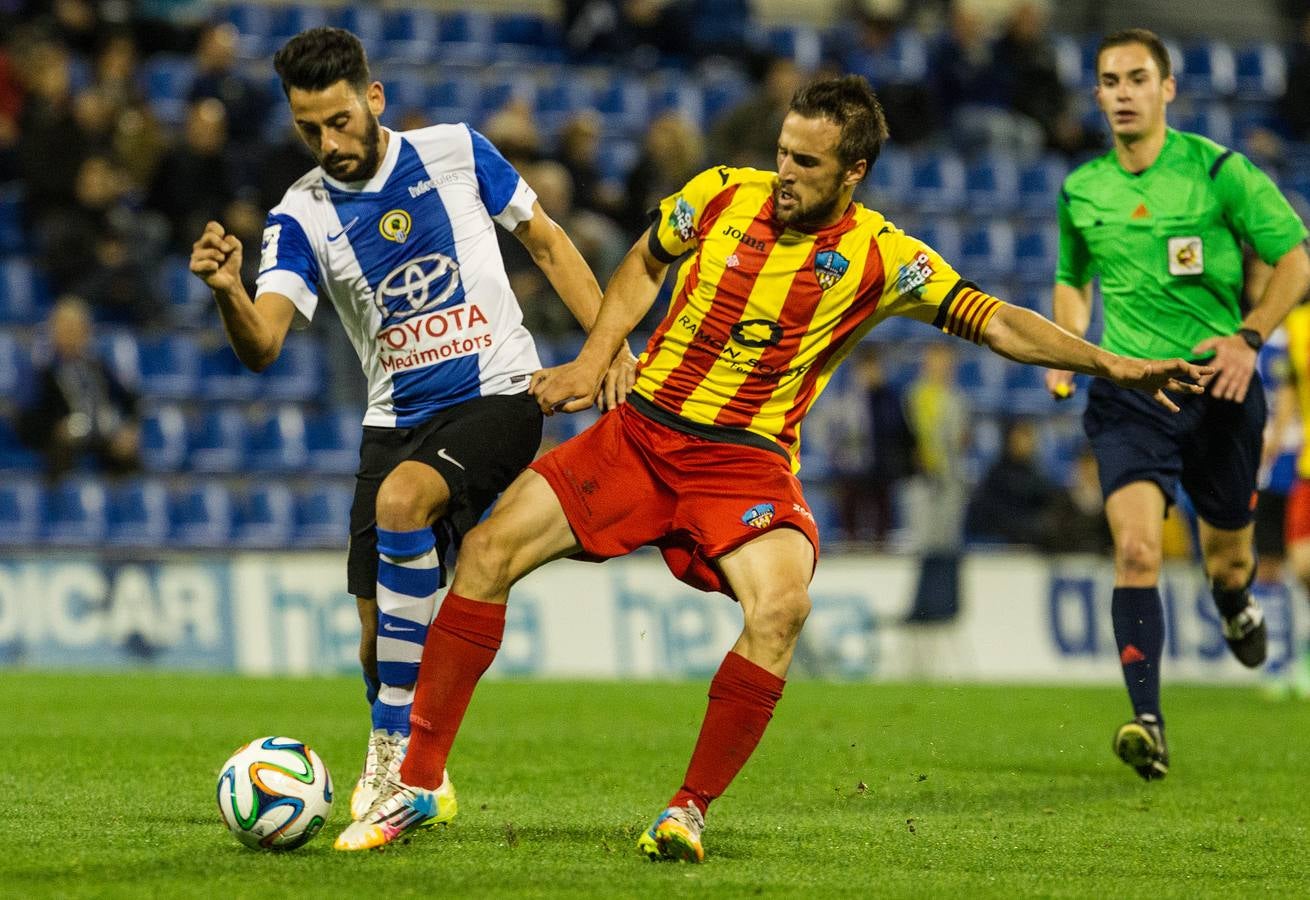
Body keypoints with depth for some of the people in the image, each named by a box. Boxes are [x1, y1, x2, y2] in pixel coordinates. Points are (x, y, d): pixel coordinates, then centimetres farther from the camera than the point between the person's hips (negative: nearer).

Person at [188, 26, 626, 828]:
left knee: (402, 499, -33)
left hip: (500, 394, -3)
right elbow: (262, 344, -16)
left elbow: (547, 242, 9)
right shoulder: (303, 216, -3)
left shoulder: (457, 152, -3)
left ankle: (396, 753, -27)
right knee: (381, 642, -1)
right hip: (397, 420, 3)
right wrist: (228, 292, -38)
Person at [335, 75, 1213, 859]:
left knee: (781, 607, -31)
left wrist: (1108, 363, -23)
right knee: (489, 551, -12)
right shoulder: (720, 197, -3)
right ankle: (421, 784, -3)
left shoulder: (879, 256, -9)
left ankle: (690, 810, -14)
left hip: (748, 462, -2)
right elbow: (647, 262, 17)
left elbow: (994, 320, -12)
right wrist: (590, 363, 9)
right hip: (640, 431, 2)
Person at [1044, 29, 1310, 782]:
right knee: (1137, 548, -20)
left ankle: (1236, 602, 52)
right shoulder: (1081, 191, 6)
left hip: (1216, 389, -1)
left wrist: (1249, 337, -16)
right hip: (1126, 394, 1)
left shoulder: (1220, 172, -7)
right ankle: (1148, 723, -25)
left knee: (1228, 560, 12)